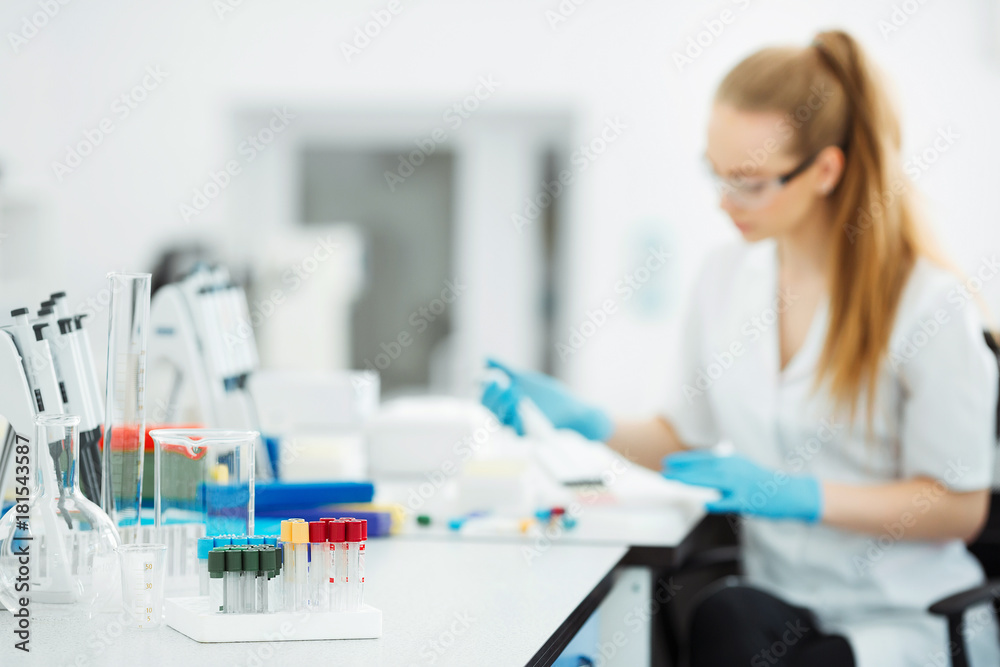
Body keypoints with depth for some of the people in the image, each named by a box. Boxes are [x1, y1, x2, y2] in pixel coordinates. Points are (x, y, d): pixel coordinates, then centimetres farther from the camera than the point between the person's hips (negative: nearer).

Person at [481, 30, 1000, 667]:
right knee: (724, 616, -32)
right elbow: (687, 437, 17)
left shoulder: (928, 303, -12)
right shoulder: (726, 275, 7)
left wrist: (797, 494, -19)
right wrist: (587, 423, -2)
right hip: (777, 600, 5)